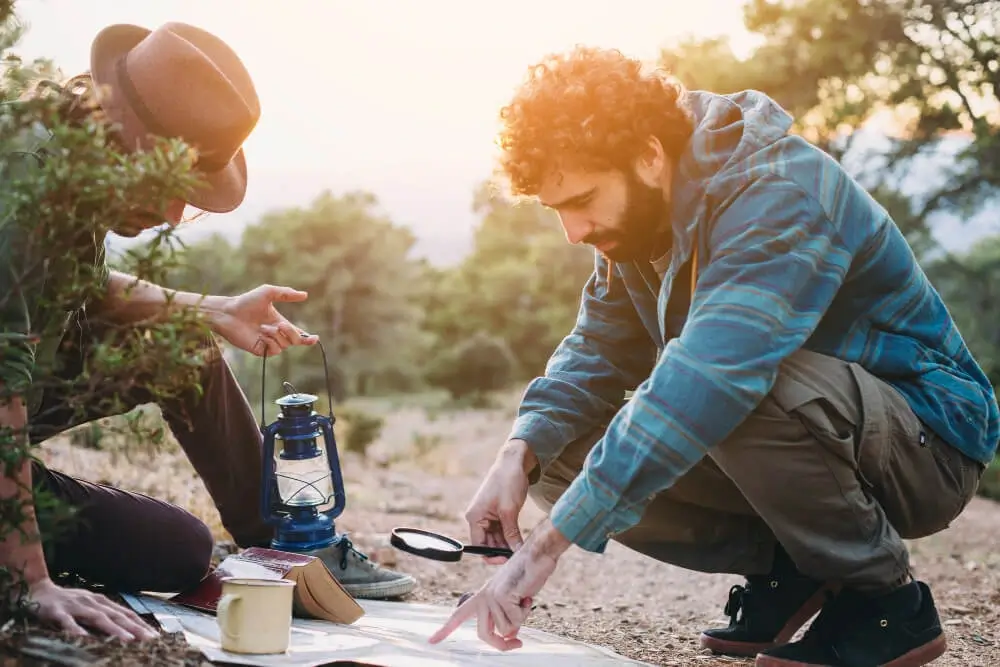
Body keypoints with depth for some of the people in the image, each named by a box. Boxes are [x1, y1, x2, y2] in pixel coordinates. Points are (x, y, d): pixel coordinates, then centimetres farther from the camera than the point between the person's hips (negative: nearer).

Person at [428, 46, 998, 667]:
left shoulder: (775, 194, -29)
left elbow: (709, 378, -41)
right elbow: (598, 352, 0)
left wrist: (547, 545, -44)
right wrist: (521, 454, -21)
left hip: (929, 445, -7)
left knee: (759, 386, -40)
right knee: (557, 455, -6)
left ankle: (886, 597, -14)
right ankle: (783, 568, 1)